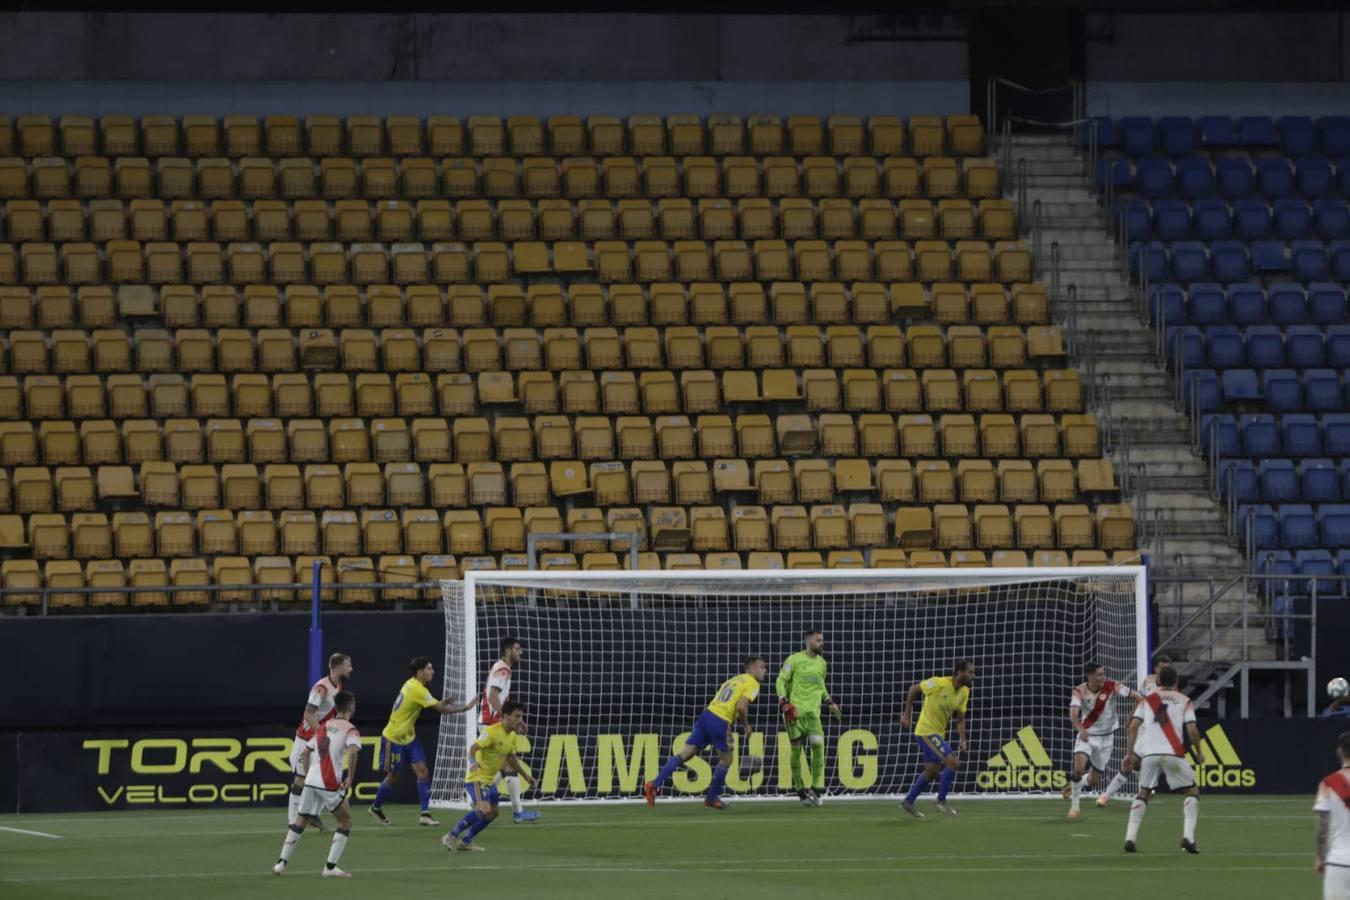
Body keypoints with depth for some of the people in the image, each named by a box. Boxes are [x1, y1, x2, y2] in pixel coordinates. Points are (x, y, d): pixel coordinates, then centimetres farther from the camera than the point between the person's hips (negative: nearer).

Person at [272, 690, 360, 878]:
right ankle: (330, 867, 2)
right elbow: (352, 751, -21)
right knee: (345, 821, 10)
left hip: (311, 780, 6)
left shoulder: (323, 727, 18)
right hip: (330, 784, -6)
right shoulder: (350, 730, -2)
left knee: (300, 821, 18)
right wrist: (350, 778, -16)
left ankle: (281, 862, 12)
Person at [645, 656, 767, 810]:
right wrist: (746, 726, 2)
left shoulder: (734, 680, 26)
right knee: (726, 760, 14)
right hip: (720, 722, -7)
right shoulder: (753, 684, 0)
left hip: (707, 715, 7)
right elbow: (741, 707, -14)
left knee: (686, 753, 1)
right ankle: (712, 798, 25)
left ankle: (655, 784, -11)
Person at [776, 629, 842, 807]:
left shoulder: (821, 663, 14)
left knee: (818, 746, -9)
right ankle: (800, 791, 9)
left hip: (813, 712, 4)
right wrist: (784, 703, -15)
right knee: (796, 750, -1)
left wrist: (830, 702, 19)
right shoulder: (794, 660, -4)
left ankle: (817, 790, -2)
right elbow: (781, 681, -4)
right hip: (795, 712, -4)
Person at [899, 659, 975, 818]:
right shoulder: (939, 684, -20)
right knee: (953, 762, -16)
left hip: (939, 733, 8)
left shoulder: (964, 692, 1)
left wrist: (962, 740, -8)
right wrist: (907, 715, -7)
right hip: (927, 731, -8)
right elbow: (914, 689, -9)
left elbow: (960, 719, 7)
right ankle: (941, 801, -3)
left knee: (931, 772, 16)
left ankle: (908, 802, 30)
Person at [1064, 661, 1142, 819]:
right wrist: (1080, 729, -48)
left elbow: (1135, 695, -16)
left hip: (1106, 737, 2)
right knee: (1079, 768, -24)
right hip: (1086, 735, -2)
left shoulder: (1111, 686, -14)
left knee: (1094, 780, 8)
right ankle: (1074, 805, -3)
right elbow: (1073, 713, -28)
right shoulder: (1079, 692, -15)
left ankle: (1074, 784, 42)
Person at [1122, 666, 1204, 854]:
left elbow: (1133, 727, 7)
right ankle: (1188, 837, -4)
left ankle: (1130, 838, 4)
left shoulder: (1147, 700, 18)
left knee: (1143, 794, 18)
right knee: (1192, 791, 13)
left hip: (1148, 752, 2)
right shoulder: (1185, 702, 12)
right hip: (1173, 752, -2)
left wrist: (1129, 753, 9)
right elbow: (1192, 730, 1)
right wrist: (1199, 752, 14)